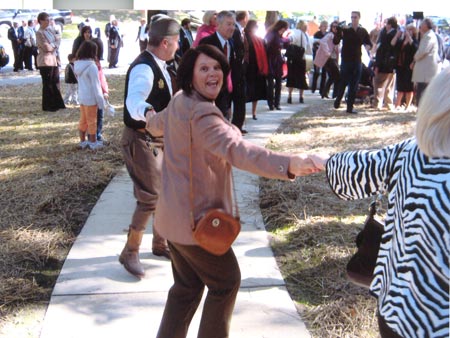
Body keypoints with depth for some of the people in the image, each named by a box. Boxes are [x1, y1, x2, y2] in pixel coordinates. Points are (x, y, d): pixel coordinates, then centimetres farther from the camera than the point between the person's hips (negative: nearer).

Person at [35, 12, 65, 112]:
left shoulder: (49, 31, 14)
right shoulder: (39, 33, -12)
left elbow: (57, 41, 11)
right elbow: (47, 47, -18)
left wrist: (52, 45, -7)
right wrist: (55, 44, -3)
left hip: (54, 59, 8)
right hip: (45, 61, -8)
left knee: (55, 82, 10)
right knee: (47, 84, -1)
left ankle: (57, 103, 18)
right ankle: (47, 106, 8)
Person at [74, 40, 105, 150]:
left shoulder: (77, 65, 4)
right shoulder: (92, 66, -19)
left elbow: (79, 81, 9)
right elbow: (95, 85, -17)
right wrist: (100, 100, -10)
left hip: (81, 97, 7)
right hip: (91, 98, -7)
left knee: (83, 120, 15)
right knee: (92, 121, 4)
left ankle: (83, 142, 24)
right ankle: (93, 143, 13)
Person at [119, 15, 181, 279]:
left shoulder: (159, 66, 7)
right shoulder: (143, 69, -25)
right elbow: (134, 100, -45)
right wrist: (148, 112, -64)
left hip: (159, 138, 10)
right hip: (142, 140, -10)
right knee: (150, 198, -6)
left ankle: (160, 243, 35)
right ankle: (130, 253, 11)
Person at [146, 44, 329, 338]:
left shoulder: (178, 103, 7)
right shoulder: (201, 113, -26)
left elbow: (155, 125, 30)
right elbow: (236, 149, -45)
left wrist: (150, 118, 57)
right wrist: (288, 164, -59)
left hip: (176, 214, 10)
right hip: (196, 219, -10)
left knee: (188, 284, 23)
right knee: (226, 281, 12)